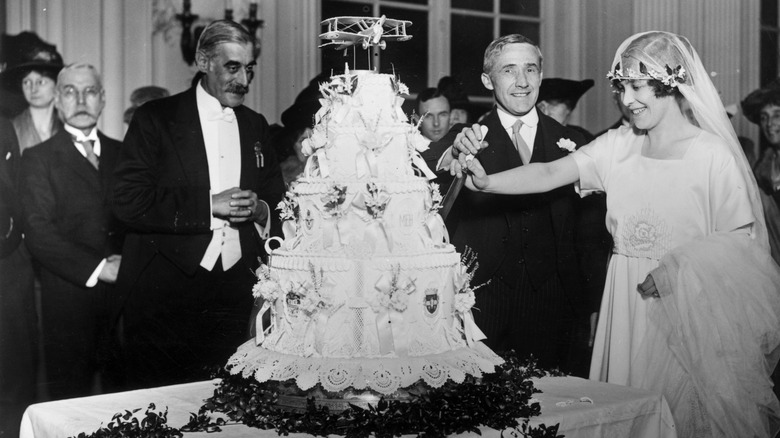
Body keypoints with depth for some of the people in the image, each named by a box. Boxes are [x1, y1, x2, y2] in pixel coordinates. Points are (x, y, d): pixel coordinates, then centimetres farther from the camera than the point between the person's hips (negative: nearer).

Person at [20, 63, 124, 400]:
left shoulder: (123, 154, 14)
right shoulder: (38, 159, 3)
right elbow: (38, 233, -8)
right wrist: (98, 268, -16)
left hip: (127, 296, 3)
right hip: (70, 297, -3)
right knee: (70, 401, 2)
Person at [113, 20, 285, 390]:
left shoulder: (256, 126, 14)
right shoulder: (155, 119, -2)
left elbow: (280, 203, 16)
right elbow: (127, 201, -11)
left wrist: (261, 210, -7)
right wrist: (209, 204, -17)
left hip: (233, 295, 4)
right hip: (163, 291, -4)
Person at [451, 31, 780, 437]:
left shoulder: (713, 156, -10)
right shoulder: (618, 146, 2)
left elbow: (739, 247, -9)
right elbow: (549, 174, -7)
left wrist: (676, 271, -22)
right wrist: (486, 181, -22)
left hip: (686, 312, -4)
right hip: (624, 308, 4)